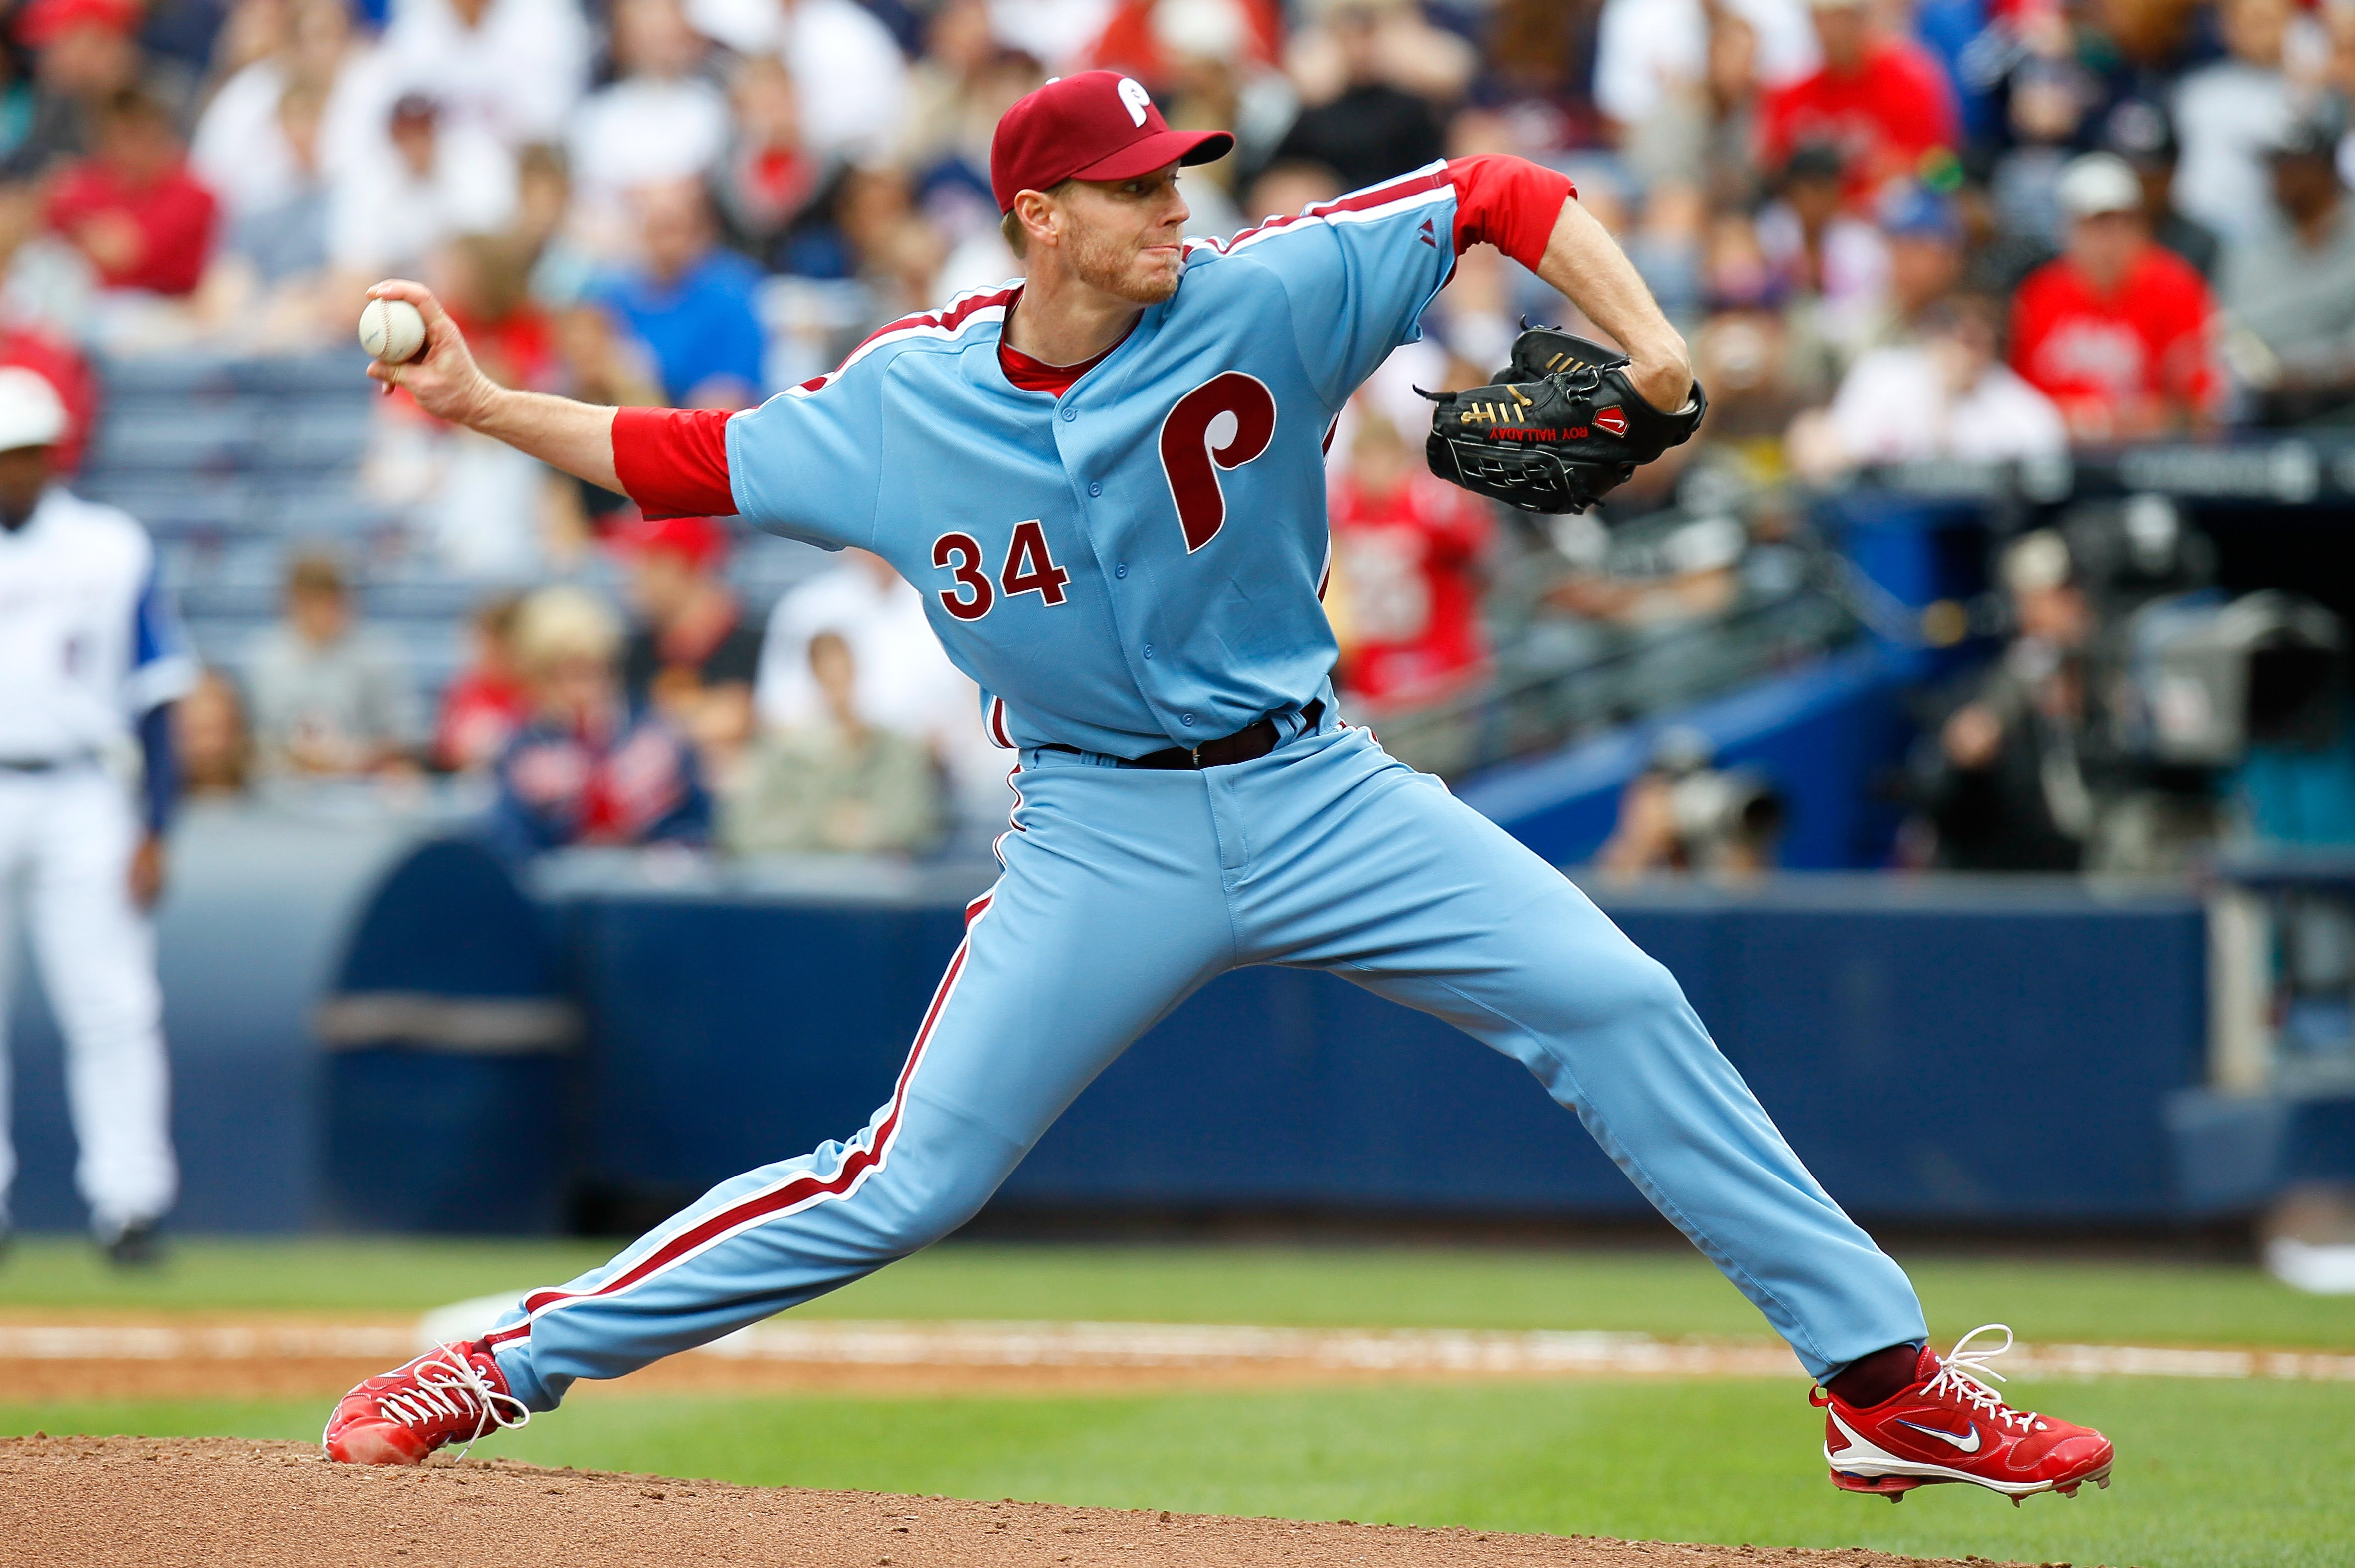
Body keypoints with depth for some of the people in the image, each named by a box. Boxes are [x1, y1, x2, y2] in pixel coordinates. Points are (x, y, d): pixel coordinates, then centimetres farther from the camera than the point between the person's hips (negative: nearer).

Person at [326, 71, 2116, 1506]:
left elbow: (1502, 194, -9)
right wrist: (481, 404, -4)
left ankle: (1889, 1375, -3)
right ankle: (515, 1360, 7)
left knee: (1619, 1007, -10)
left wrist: (1643, 341, -25)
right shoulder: (902, 398, -6)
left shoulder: (1263, 299, -10)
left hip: (1316, 790, 1)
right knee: (904, 1184, -6)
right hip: (1105, 838, -1)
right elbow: (681, 459, 6)